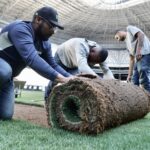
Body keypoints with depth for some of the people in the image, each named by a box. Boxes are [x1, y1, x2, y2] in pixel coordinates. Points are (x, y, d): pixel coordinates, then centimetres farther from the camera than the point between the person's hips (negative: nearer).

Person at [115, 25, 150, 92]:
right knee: (135, 82, 7)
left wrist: (138, 50, -17)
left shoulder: (129, 28, 15)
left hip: (145, 54, -9)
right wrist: (129, 75, 20)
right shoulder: (128, 43, 33)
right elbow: (132, 59, 27)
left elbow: (141, 34, -5)